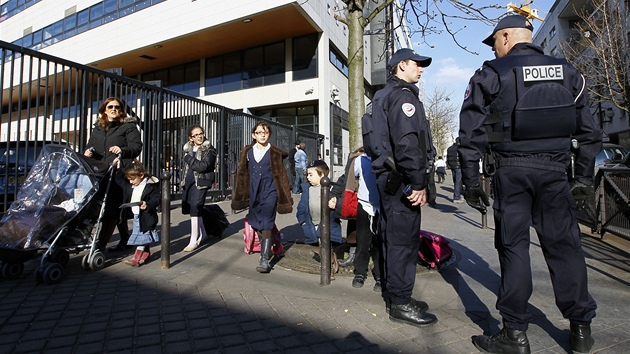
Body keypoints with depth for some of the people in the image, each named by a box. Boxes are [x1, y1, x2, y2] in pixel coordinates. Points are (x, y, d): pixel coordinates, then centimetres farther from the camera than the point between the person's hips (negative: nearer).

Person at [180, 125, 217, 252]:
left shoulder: (209, 149, -5)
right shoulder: (188, 148, 14)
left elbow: (204, 166, -19)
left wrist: (189, 159, -9)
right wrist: (183, 181, 18)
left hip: (200, 182, -7)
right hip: (188, 182, 7)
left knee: (195, 209, -12)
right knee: (195, 210, 13)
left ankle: (194, 241, -6)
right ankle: (202, 234, 31)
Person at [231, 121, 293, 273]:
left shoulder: (275, 152, 1)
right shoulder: (247, 152, 8)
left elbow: (281, 175, 2)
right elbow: (242, 174, 12)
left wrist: (284, 197, -1)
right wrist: (240, 197, 11)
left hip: (269, 191, -4)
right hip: (253, 192, 4)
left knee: (266, 224, -12)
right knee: (256, 223, 11)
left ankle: (265, 259, -11)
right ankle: (266, 249, 31)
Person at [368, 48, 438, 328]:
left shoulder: (382, 96, 23)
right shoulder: (403, 94, -8)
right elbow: (407, 142, -22)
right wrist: (419, 182, -20)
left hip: (387, 177, 11)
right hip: (400, 179, -10)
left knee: (393, 237, 15)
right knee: (404, 238, -4)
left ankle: (396, 295, 28)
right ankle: (400, 303, 7)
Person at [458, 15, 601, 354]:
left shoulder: (490, 75, 2)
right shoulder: (568, 73, 15)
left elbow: (471, 133, -6)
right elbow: (589, 131, 13)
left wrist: (471, 182, -1)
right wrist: (583, 177, 18)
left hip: (511, 170, -4)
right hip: (554, 169, 4)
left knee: (513, 246, 1)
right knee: (563, 244, 11)